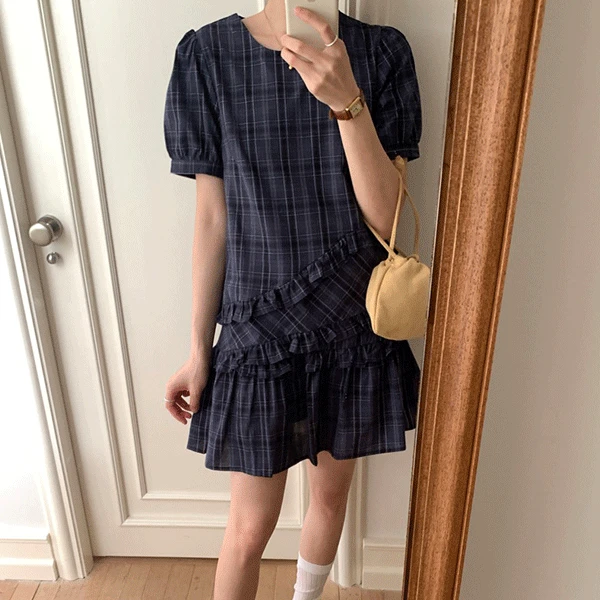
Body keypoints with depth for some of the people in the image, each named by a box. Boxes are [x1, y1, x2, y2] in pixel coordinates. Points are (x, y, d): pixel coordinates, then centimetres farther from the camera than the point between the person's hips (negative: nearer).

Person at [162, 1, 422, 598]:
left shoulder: (380, 53, -4)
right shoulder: (208, 54, -6)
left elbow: (382, 216, -12)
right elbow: (212, 217, -4)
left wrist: (346, 101, -27)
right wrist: (198, 349, -1)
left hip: (353, 322, 2)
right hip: (258, 326, -1)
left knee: (330, 493, 22)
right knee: (250, 527, 10)